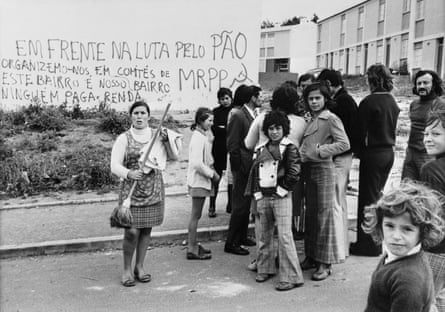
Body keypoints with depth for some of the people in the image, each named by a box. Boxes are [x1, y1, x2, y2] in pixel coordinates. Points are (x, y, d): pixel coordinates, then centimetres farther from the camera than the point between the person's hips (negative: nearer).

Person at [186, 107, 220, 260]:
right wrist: (212, 174, -15)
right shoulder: (198, 138, -18)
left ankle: (193, 246, 25)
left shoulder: (202, 136, 11)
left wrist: (213, 172, 7)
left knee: (196, 215, 15)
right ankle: (192, 250, 7)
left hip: (202, 180, 9)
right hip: (198, 181, -9)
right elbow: (197, 163, -25)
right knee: (195, 215, -2)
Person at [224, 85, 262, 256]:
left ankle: (241, 236, 29)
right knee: (240, 206, -4)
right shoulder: (238, 116, -14)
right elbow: (232, 146, -16)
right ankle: (231, 243, 5)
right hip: (243, 168, -9)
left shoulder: (253, 116, 11)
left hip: (252, 167, 9)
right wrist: (241, 167, -14)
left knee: (247, 204, 16)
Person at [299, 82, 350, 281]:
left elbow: (344, 144, -14)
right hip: (308, 169, 7)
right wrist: (302, 153, 3)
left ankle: (325, 263, 5)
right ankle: (311, 256, 23)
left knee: (325, 214, -2)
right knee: (310, 214, 12)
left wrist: (321, 150, -16)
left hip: (324, 169, -7)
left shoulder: (331, 119, -6)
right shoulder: (310, 120, 15)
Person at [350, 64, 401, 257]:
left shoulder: (369, 102, -17)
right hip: (389, 152, 8)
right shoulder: (392, 101, 7)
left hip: (373, 153, -8)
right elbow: (392, 128, 11)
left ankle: (367, 244, 8)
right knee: (377, 195, 19)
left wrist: (359, 152, -2)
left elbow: (361, 132, -15)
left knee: (368, 198, 1)